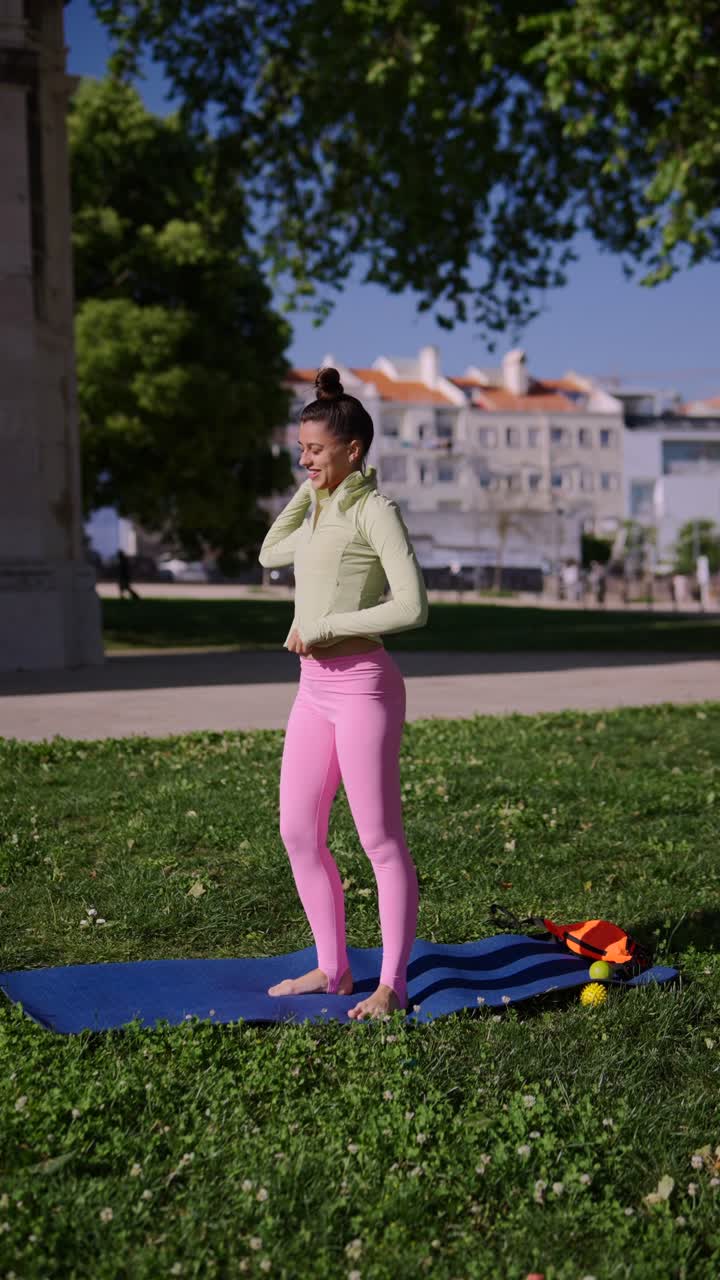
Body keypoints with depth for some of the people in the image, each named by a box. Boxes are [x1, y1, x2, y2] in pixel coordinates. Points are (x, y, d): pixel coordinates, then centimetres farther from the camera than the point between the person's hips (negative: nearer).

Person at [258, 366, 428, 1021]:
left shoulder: (375, 511, -12)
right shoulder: (321, 510, 13)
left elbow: (412, 606, -20)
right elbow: (270, 554, 28)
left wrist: (321, 627, -16)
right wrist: (308, 488, 15)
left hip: (362, 684, -9)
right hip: (314, 686, 9)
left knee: (381, 839, -1)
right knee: (299, 833, 12)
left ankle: (392, 983, 9)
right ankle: (332, 967, 24)